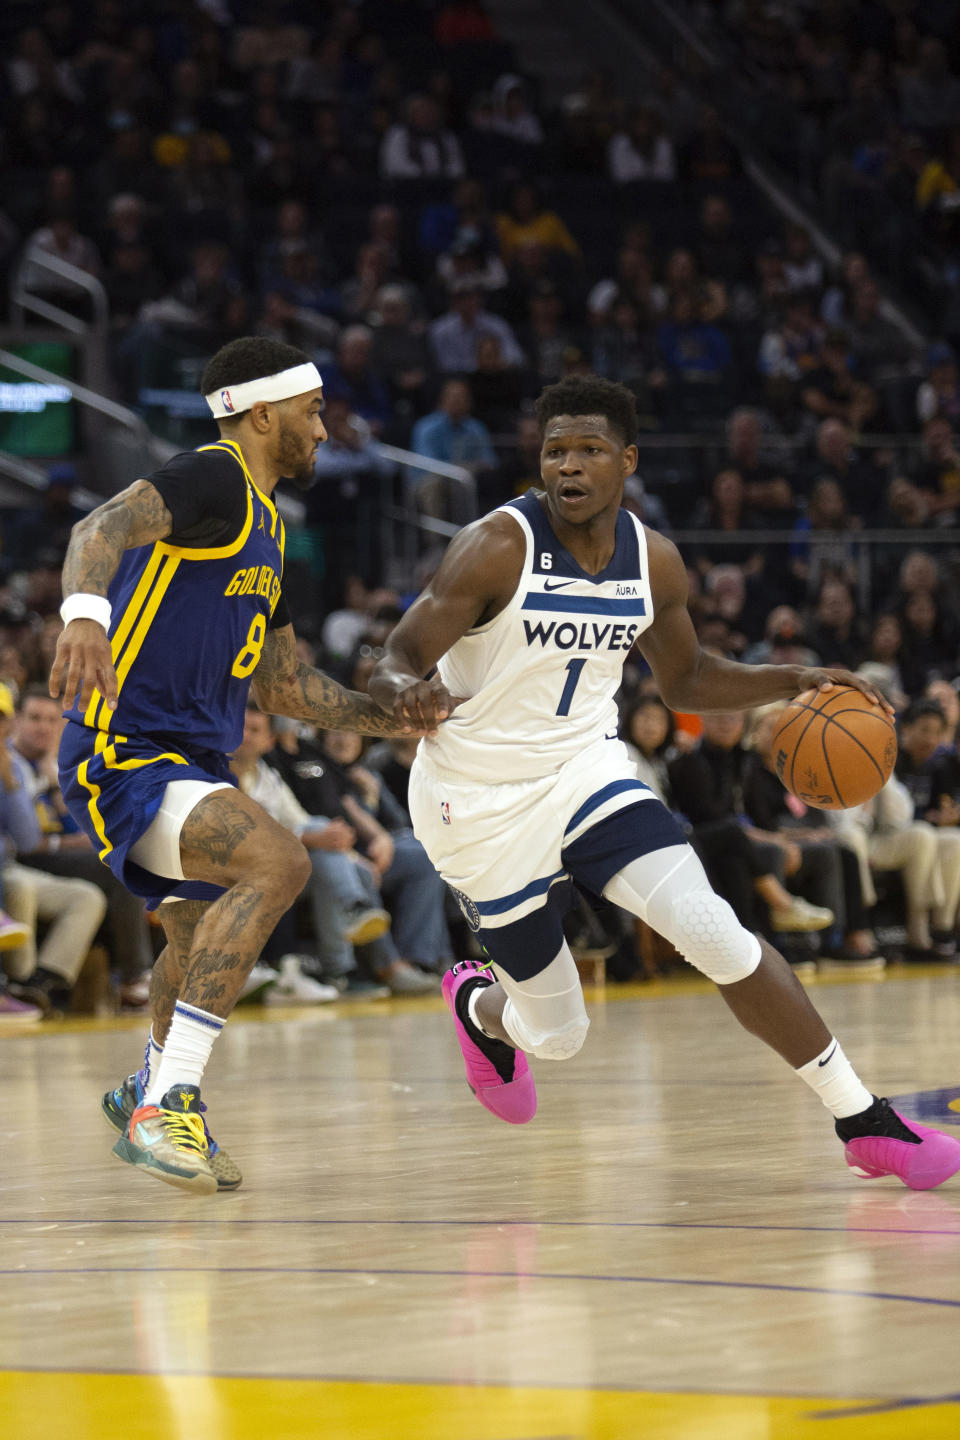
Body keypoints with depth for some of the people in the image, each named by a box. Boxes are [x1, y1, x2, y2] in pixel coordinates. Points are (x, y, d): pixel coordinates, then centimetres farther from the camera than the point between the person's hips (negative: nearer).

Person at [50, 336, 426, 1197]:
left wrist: (389, 718, 15)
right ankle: (169, 1099, -31)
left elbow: (283, 683, 26)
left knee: (205, 939, 31)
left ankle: (151, 1095, 56)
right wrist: (85, 611, -53)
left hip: (192, 762, 11)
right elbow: (104, 528, -33)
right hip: (123, 756, -11)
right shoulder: (213, 482, -12)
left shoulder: (267, 528, 18)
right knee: (277, 863, -31)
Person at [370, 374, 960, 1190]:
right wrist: (408, 694, -46)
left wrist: (795, 681, -2)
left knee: (714, 933, -18)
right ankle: (480, 1008, 44)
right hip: (481, 801, -4)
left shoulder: (653, 563, -3)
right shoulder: (498, 548, -20)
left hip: (583, 771, 4)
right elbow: (395, 664, -21)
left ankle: (866, 1124, -10)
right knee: (559, 1036, 4)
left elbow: (685, 679, 14)